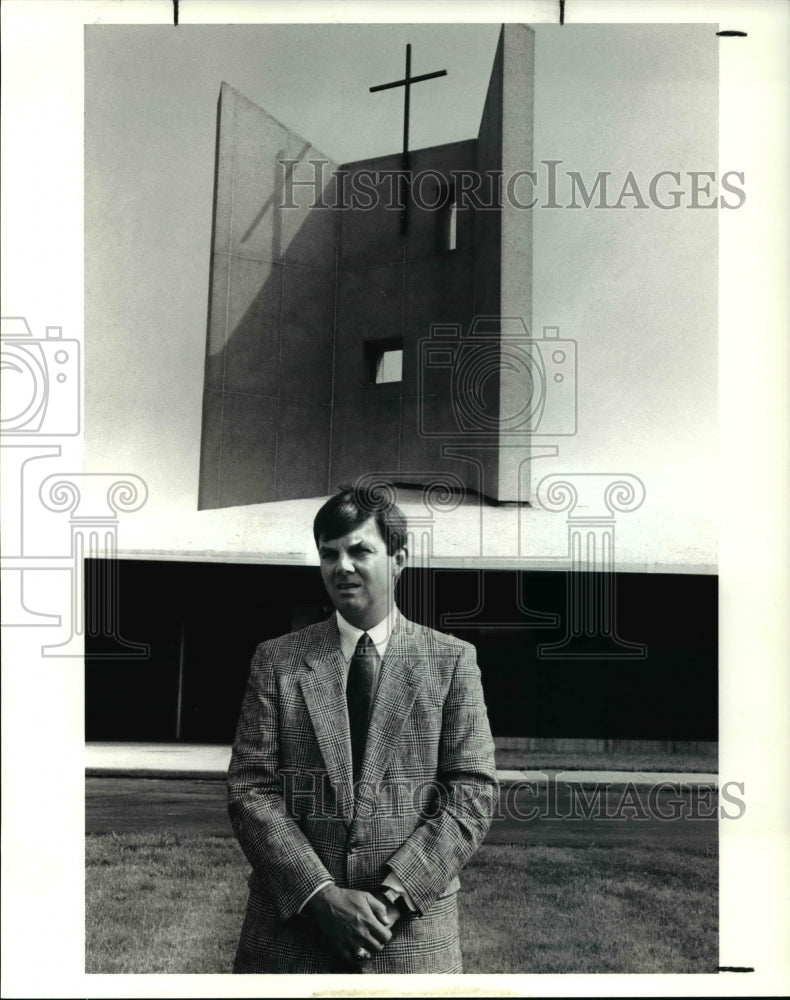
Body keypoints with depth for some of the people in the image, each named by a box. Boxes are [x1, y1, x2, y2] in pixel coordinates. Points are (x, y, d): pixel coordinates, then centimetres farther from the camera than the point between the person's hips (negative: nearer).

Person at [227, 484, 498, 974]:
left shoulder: (452, 660, 3)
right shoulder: (277, 659, 5)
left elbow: (475, 791, -2)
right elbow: (250, 789, -1)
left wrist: (395, 894, -13)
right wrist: (322, 895, -12)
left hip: (412, 933, 0)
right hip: (291, 925, 1)